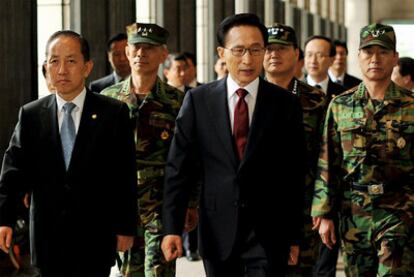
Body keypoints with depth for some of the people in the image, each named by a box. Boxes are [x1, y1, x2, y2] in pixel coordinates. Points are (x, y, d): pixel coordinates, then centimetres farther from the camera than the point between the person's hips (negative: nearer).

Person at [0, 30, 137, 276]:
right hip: (48, 237, 2)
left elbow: (126, 176, 0)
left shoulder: (114, 113, 0)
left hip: (95, 238, -2)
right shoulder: (31, 115, 6)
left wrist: (126, 227, -1)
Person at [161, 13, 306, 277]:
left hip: (269, 235, -1)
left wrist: (295, 236, 3)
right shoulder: (198, 100, 2)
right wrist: (172, 228, -7)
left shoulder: (286, 103, 1)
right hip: (218, 232, 1)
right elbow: (179, 169, 1)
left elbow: (296, 175, 3)